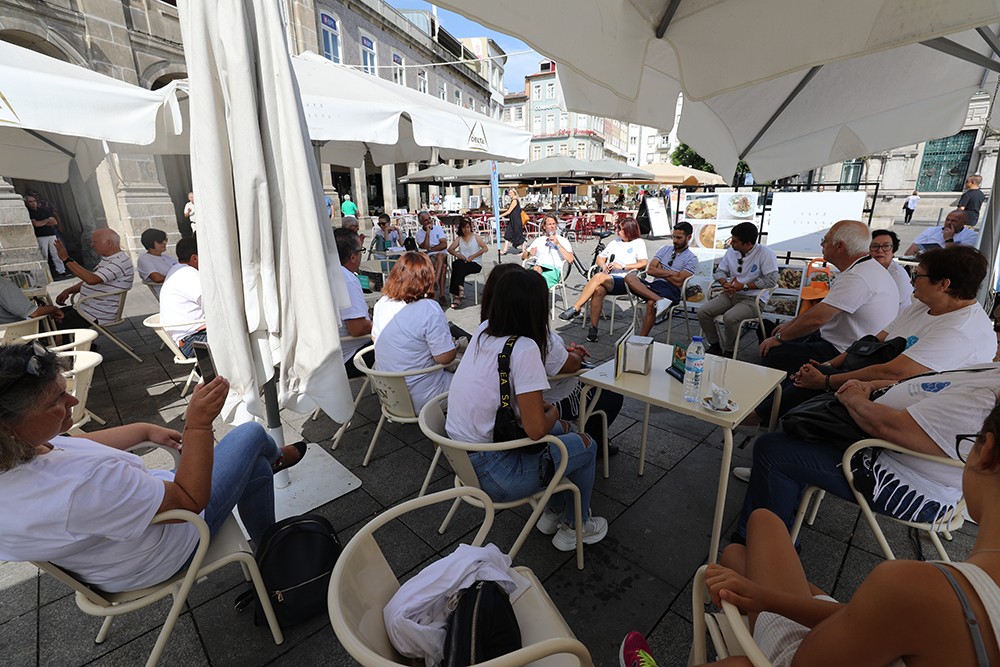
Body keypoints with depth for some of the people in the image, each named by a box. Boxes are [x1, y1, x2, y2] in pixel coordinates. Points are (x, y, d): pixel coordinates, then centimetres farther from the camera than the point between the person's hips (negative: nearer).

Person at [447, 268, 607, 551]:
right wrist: (553, 414, -3)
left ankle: (553, 511, 37)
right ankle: (576, 527, 33)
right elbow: (536, 430, -22)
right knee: (586, 446, 10)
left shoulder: (483, 333, -1)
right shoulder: (525, 349, -24)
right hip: (490, 475, -8)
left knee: (565, 430, 22)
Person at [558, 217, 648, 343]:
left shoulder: (638, 243, 10)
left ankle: (575, 309, -33)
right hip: (607, 278, 4)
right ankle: (593, 328, -30)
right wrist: (604, 266, 2)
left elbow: (643, 264, -3)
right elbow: (600, 258, 24)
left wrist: (622, 266, -12)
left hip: (624, 282, -4)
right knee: (598, 290, -32)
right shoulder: (615, 242, 26)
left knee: (599, 276, -33)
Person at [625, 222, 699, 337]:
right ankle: (659, 300, -38)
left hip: (671, 290, -5)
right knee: (630, 277, -24)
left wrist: (660, 271, 4)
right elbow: (650, 270, 8)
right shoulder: (665, 249, 20)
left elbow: (678, 282, -7)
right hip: (654, 285, 5)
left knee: (651, 303, -37)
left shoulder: (691, 259, 6)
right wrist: (671, 273, -1)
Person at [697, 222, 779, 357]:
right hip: (730, 294, 6)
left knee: (730, 318, -33)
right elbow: (719, 271, 15)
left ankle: (729, 351, -7)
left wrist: (744, 286, -17)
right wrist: (725, 283, -8)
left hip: (753, 299, -6)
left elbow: (771, 280, -17)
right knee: (702, 312, -15)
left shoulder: (766, 253, -11)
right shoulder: (732, 251, 8)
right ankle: (714, 346, 5)